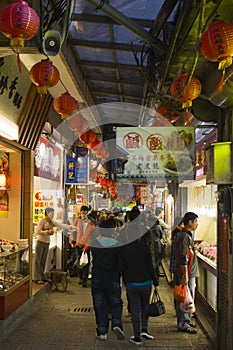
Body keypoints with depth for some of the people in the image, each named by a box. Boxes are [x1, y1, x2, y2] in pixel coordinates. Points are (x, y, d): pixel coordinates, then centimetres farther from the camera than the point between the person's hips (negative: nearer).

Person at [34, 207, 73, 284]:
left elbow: (60, 225, 5)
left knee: (43, 261, 10)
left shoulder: (52, 222, 11)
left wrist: (69, 227, -5)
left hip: (47, 243, 7)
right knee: (38, 261, -3)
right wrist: (47, 232, -21)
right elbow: (37, 231, -14)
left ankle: (42, 277, 17)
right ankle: (37, 278, -2)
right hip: (40, 242, -7)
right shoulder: (42, 221, -9)